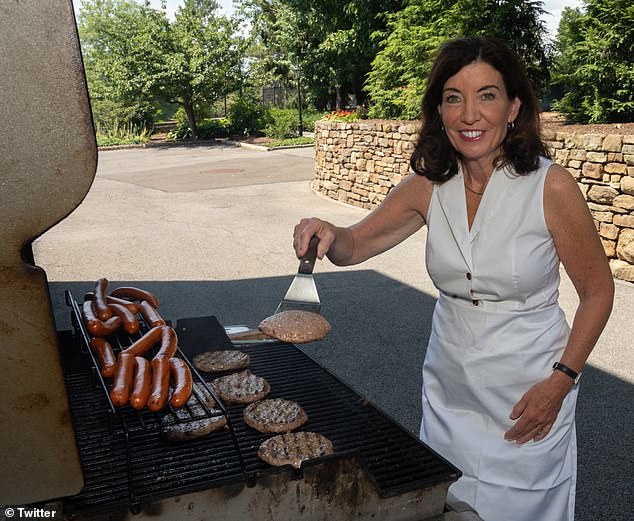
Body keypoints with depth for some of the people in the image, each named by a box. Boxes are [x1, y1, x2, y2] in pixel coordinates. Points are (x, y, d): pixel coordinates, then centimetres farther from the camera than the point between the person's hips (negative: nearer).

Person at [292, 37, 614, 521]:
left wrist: (561, 381, -14)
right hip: (449, 386, 4)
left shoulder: (550, 185, -18)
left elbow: (598, 291, -8)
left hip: (527, 392, -3)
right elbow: (354, 245, 0)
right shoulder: (428, 186, -7)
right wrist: (327, 235, -22)